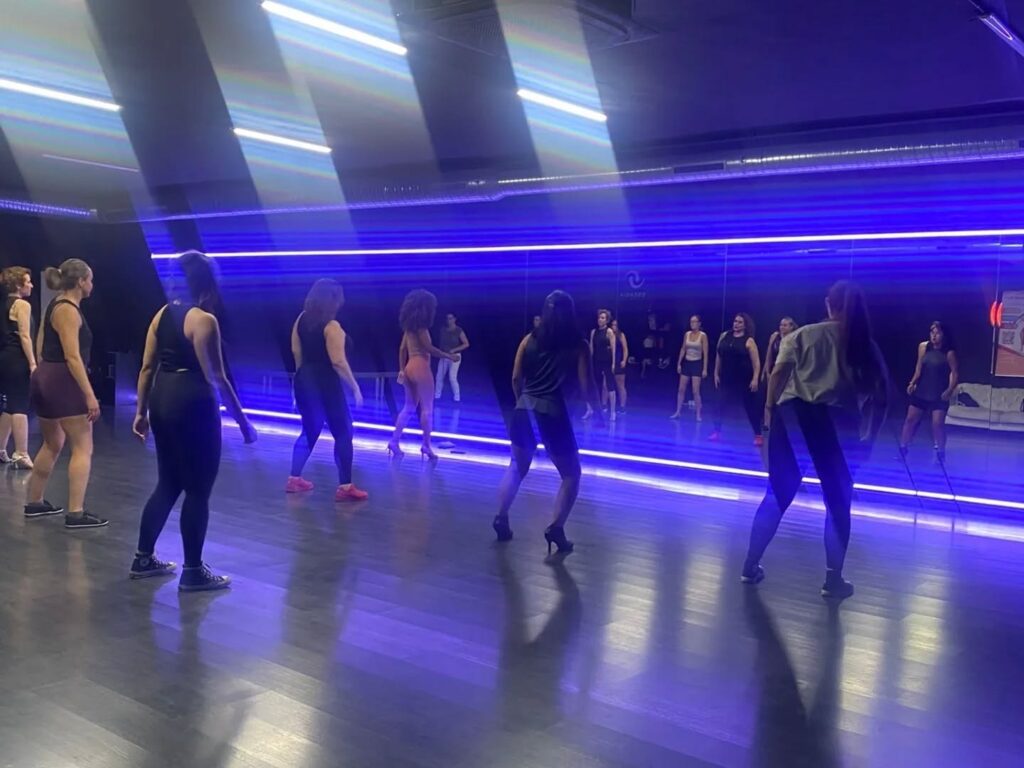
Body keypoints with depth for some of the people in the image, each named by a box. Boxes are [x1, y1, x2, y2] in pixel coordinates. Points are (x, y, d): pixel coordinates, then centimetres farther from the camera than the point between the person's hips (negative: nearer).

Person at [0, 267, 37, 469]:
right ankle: (21, 455, -9)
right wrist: (32, 364, -18)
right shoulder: (22, 304, -9)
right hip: (17, 359, -9)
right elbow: (24, 336, -16)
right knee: (20, 407, -8)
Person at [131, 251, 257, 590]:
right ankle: (193, 571, 9)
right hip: (193, 406, -8)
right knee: (198, 490, 2)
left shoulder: (162, 313, 9)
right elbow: (216, 378, -15)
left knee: (167, 484, 20)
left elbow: (147, 367, 10)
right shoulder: (204, 320, -14)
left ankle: (143, 559, 27)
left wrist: (142, 411, 17)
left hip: (162, 401, 8)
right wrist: (242, 420, -9)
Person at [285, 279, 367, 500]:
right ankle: (345, 487, -1)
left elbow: (296, 351, 12)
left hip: (304, 382, 8)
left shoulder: (301, 319, 6)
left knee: (309, 431, 19)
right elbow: (338, 362, -20)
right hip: (326, 384, -7)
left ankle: (294, 479, 22)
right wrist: (355, 387, -14)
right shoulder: (331, 326, -17)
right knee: (343, 432, 1)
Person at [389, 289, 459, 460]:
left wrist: (402, 369, 16)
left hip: (410, 368, 8)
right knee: (427, 408, -1)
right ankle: (426, 445, 0)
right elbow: (429, 348, -16)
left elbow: (402, 348, 15)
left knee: (409, 407, 13)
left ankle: (394, 441, 9)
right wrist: (449, 356, -9)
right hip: (421, 368, -8)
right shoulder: (421, 325, -10)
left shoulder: (409, 325, 14)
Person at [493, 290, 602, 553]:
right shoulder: (579, 345, -1)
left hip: (524, 411, 4)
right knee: (571, 474, 13)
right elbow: (586, 388, -4)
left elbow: (516, 379, 6)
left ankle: (501, 518, 18)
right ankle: (556, 528, 0)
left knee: (517, 467, 24)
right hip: (553, 414, -4)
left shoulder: (529, 340, 7)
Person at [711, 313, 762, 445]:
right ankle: (717, 431, 12)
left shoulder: (749, 341, -6)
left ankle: (758, 435, 9)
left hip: (744, 380, -3)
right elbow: (719, 356, 11)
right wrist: (716, 373, 8)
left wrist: (755, 379, -17)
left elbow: (756, 362, -9)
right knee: (721, 405, 1)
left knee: (751, 407, 3)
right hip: (726, 379, 3)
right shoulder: (724, 336, 6)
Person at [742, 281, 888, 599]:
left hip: (792, 414, 1)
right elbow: (879, 396, 9)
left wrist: (769, 407, 7)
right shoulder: (866, 347, 16)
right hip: (836, 424, -1)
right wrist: (867, 433, 16)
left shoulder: (804, 334, 13)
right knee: (838, 502, 14)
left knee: (777, 496, 11)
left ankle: (751, 567, 16)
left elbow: (778, 372, -1)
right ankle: (833, 580, 17)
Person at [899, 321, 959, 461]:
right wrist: (913, 383, 0)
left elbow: (955, 373, -9)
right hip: (921, 391, 4)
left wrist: (949, 390, -20)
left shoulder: (949, 353, -11)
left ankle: (940, 454, 6)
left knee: (938, 423, -8)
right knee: (911, 419, 4)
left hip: (939, 394, -4)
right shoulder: (923, 347, 2)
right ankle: (902, 449, 12)